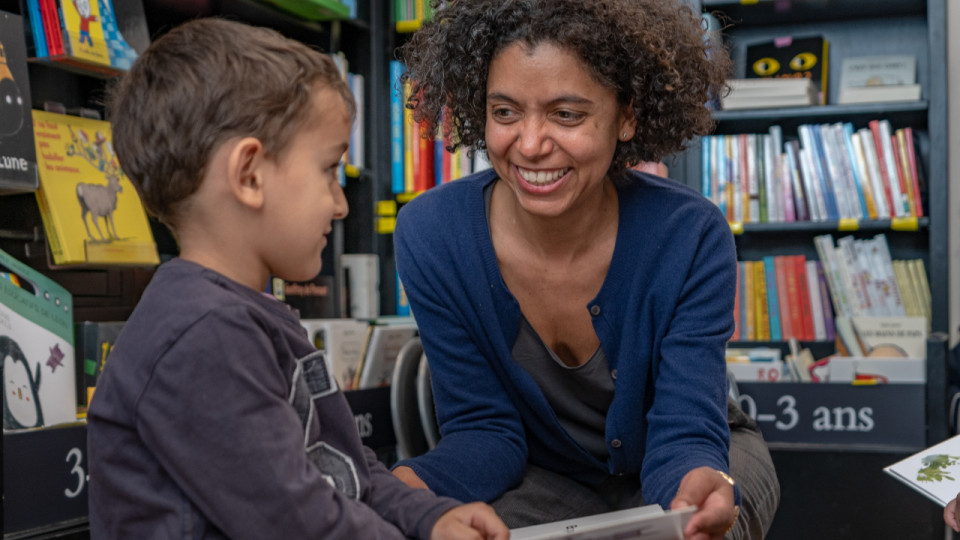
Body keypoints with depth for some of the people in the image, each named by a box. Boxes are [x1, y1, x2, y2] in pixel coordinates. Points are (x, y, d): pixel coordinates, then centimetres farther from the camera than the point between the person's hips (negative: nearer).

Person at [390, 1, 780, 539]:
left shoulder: (692, 236, -24)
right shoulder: (430, 236, -20)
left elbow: (685, 433, -25)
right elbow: (485, 429, -14)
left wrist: (700, 489, -50)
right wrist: (404, 488, -35)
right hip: (547, 474, 1)